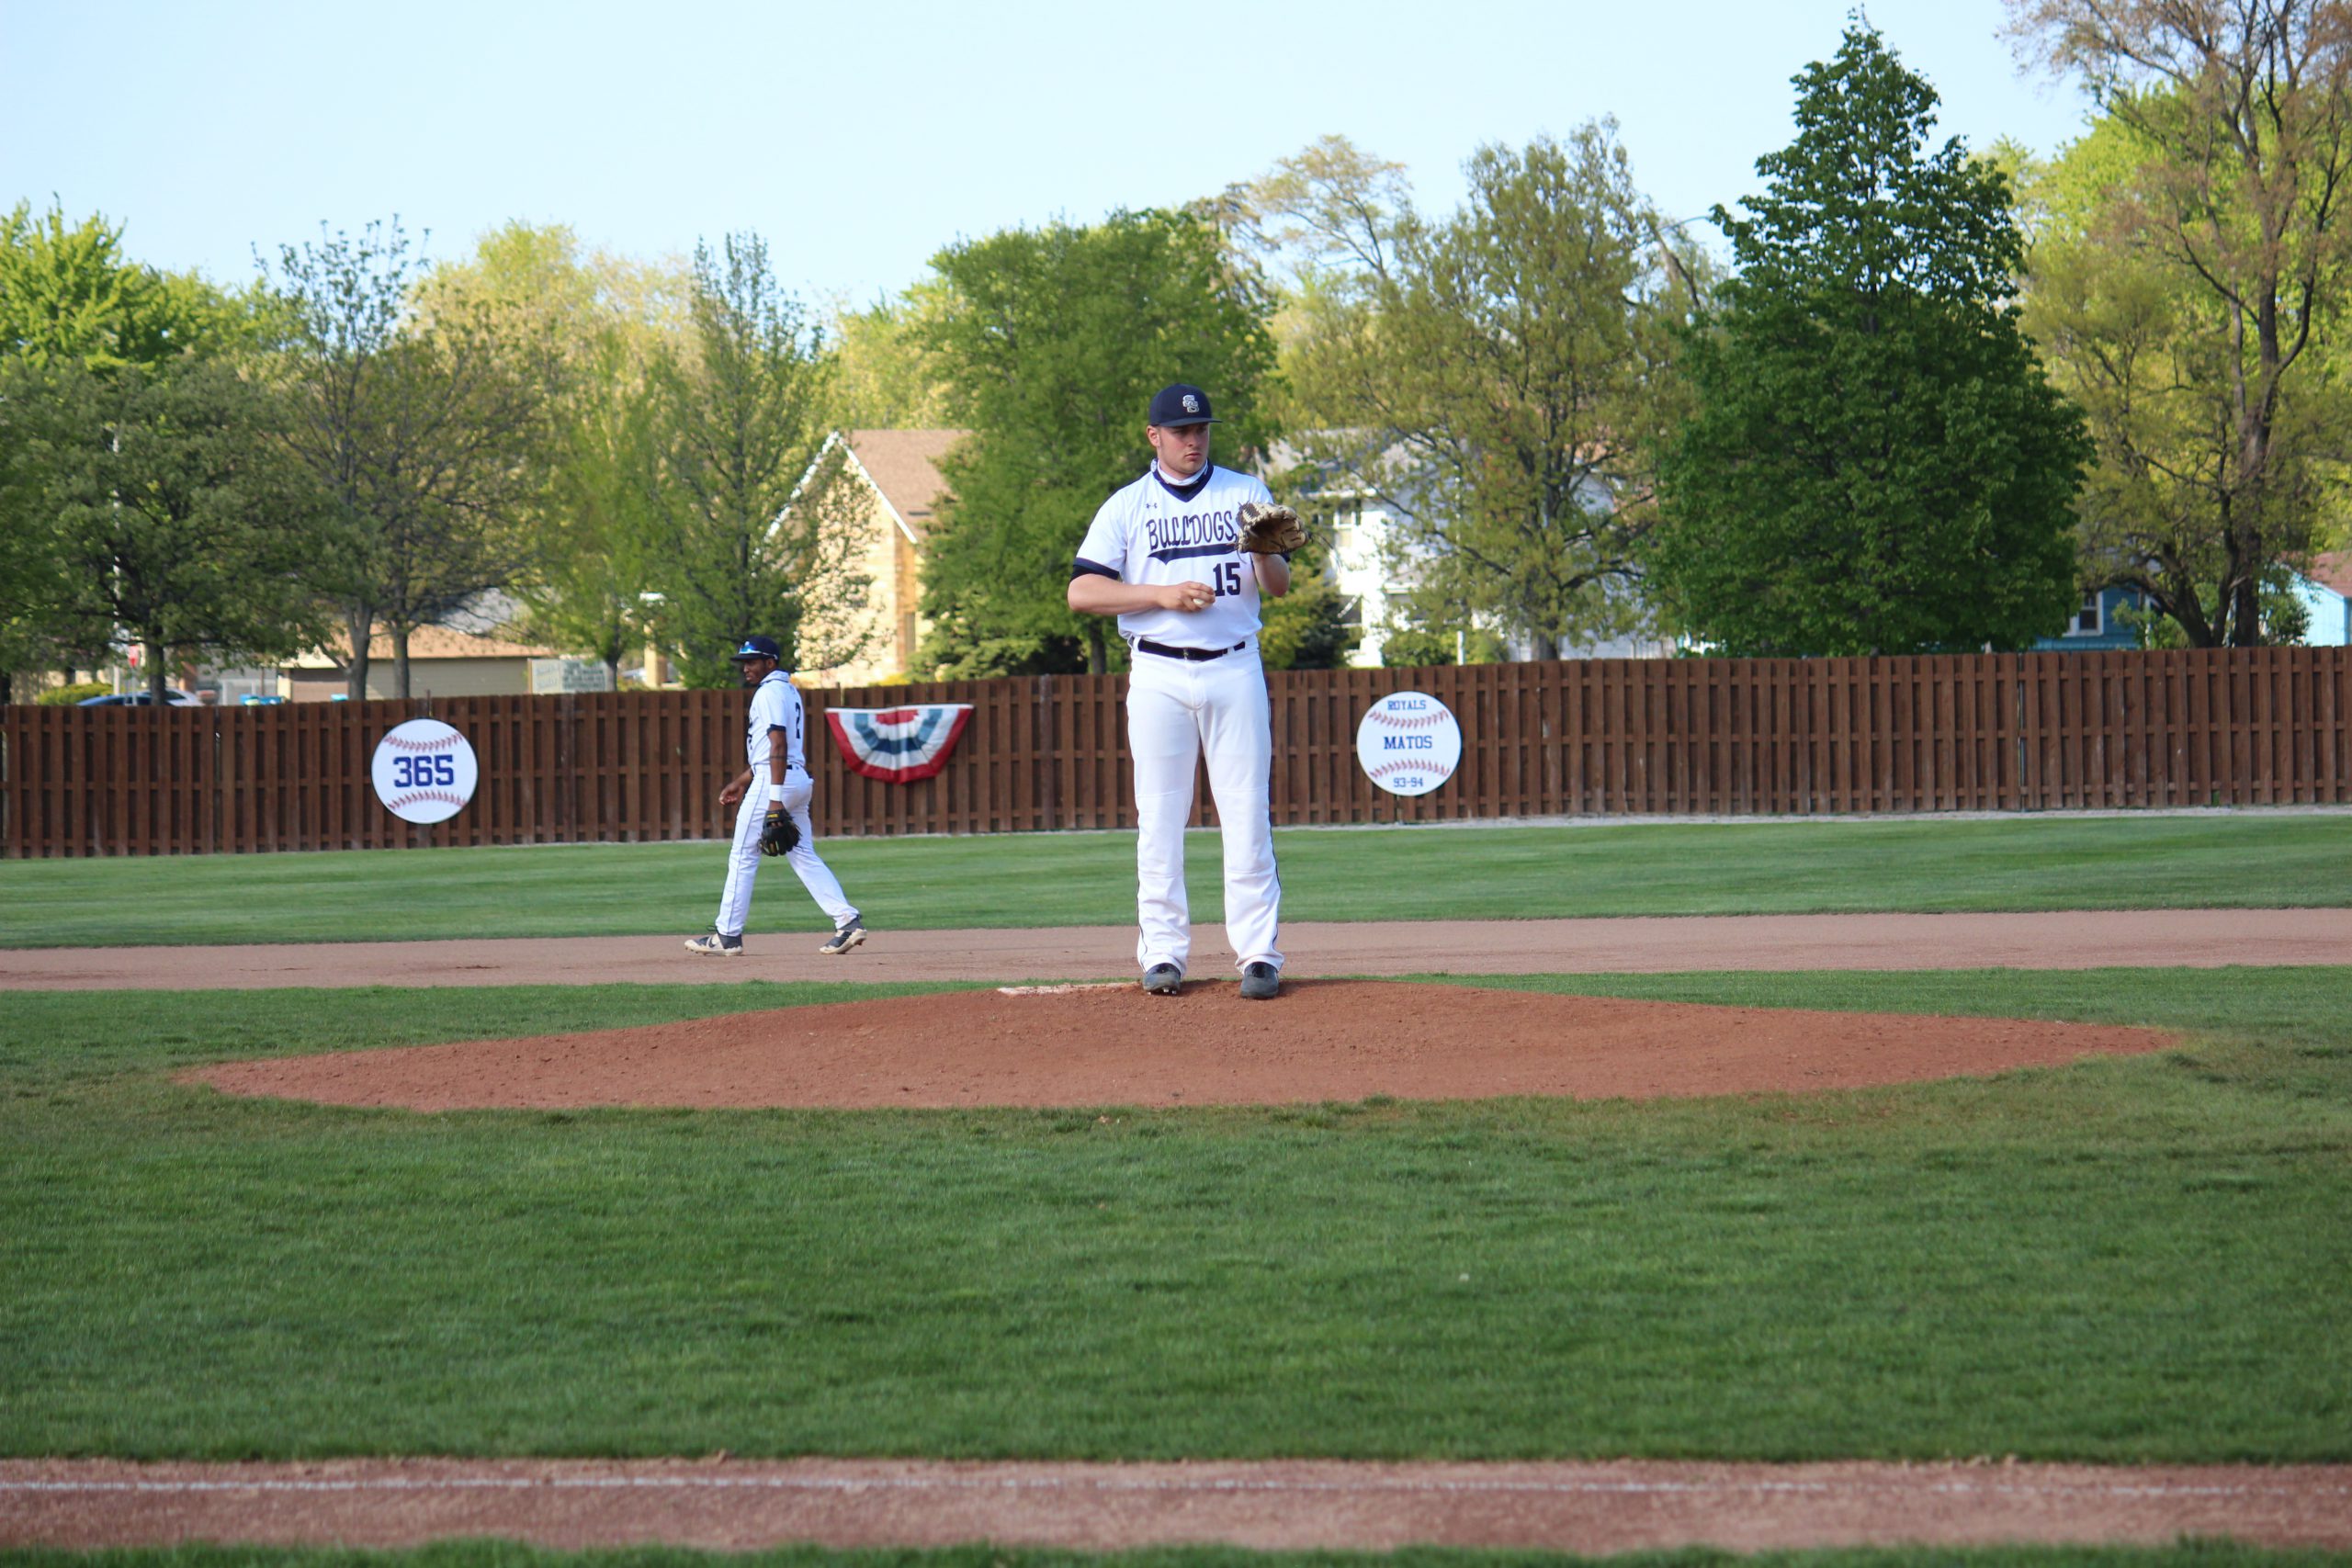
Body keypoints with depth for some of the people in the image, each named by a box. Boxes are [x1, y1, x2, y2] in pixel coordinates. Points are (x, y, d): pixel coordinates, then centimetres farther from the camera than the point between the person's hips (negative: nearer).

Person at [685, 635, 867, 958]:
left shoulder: (770, 692, -10)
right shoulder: (789, 691, 20)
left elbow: (778, 745, -19)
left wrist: (775, 798, -24)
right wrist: (741, 781, 29)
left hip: (774, 782, -10)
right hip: (799, 780, 10)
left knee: (743, 857, -2)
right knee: (804, 856, 7)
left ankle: (727, 936, 1)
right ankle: (847, 921, -4)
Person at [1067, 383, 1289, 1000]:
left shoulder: (1246, 495, 10)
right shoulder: (1126, 507, 7)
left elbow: (1279, 589, 4)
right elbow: (1082, 592, -3)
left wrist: (1264, 550, -18)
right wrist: (1163, 593, -13)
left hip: (1234, 669, 0)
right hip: (1158, 676, 0)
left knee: (1247, 816, -3)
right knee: (1158, 817, -1)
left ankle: (1259, 952, -3)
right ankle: (1163, 952, 4)